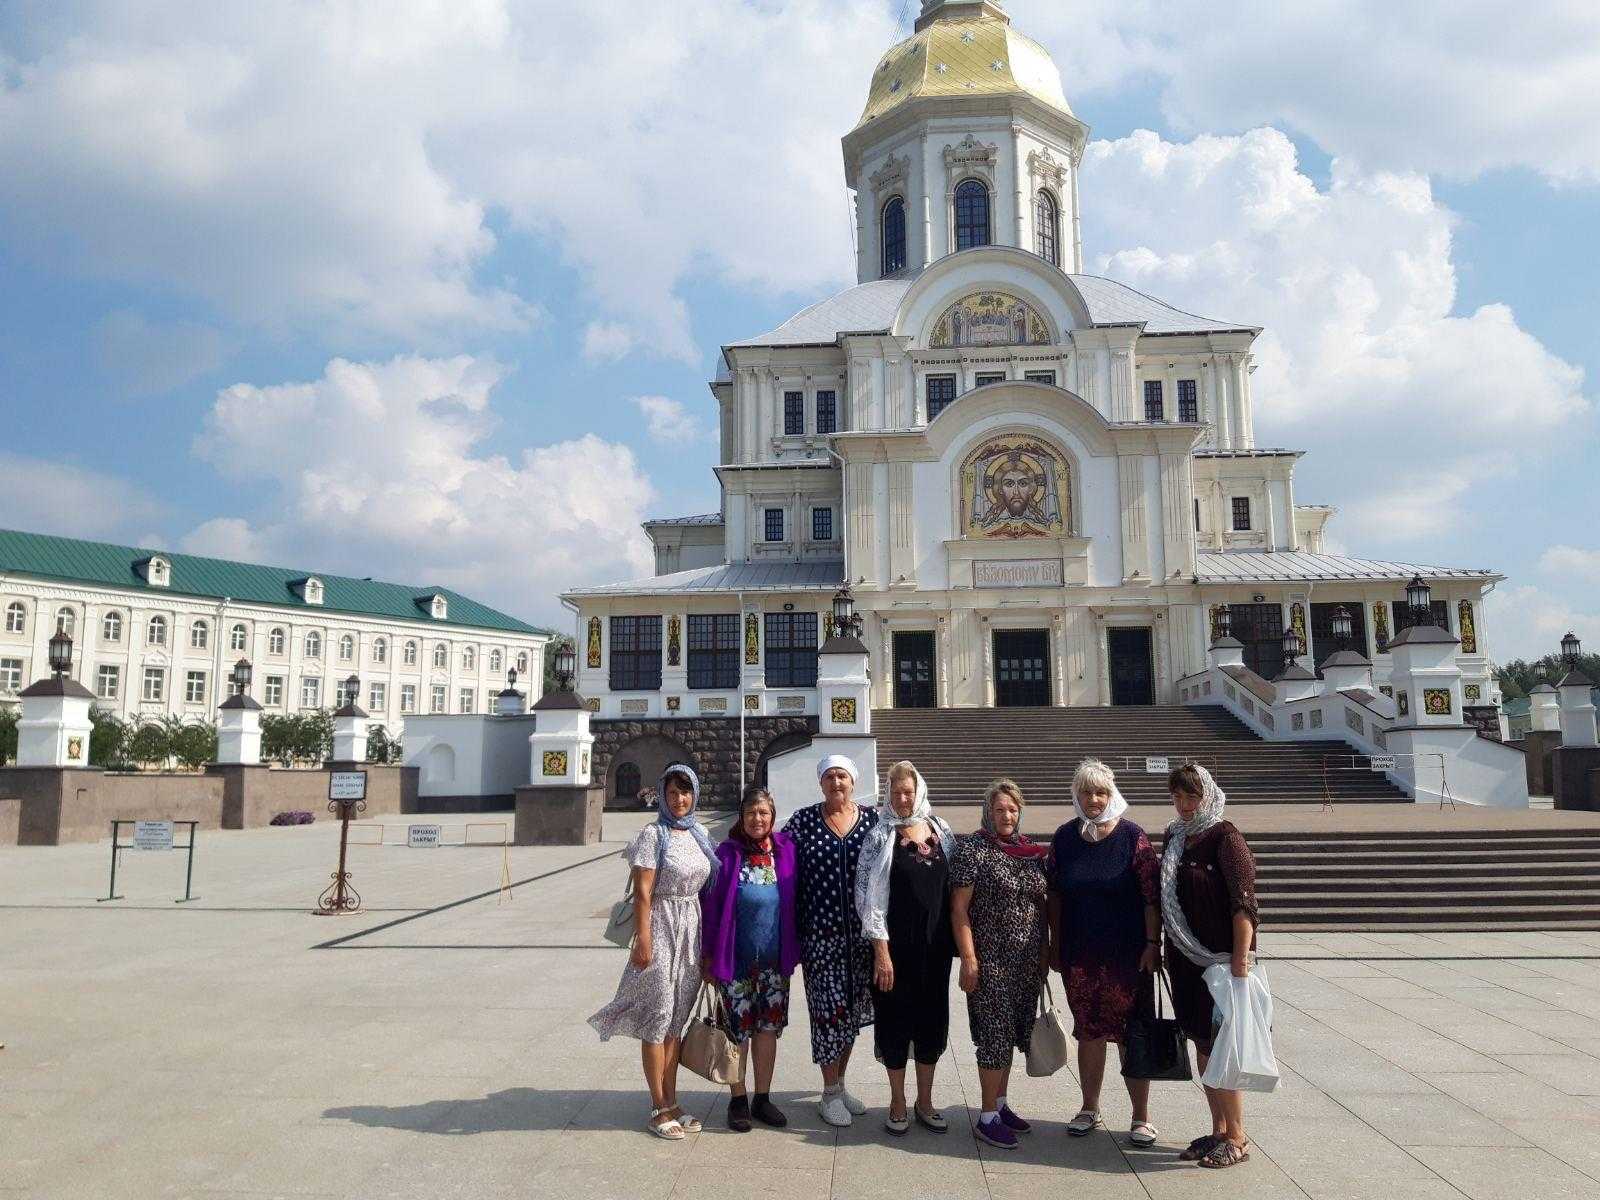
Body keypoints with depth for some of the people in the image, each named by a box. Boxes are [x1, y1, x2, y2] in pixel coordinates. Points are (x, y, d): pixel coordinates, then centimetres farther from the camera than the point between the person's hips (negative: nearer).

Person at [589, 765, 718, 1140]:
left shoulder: (700, 834, 9)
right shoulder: (654, 834, -9)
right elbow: (642, 891, -13)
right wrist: (643, 939, -18)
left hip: (692, 929, 6)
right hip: (661, 928, -6)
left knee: (677, 1018, 12)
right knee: (657, 1016, 1)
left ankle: (671, 1102, 22)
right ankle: (659, 1109, 10)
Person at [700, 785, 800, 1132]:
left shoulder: (786, 849, -1)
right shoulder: (727, 853, -7)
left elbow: (795, 902, 7)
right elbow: (711, 904, -4)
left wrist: (795, 949, 7)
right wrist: (709, 955, -5)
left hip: (775, 960, 3)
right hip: (736, 959, -2)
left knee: (768, 1027, 11)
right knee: (738, 1029, 6)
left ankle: (762, 1098, 26)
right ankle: (738, 1100, 22)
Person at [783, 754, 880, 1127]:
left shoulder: (872, 820, 2)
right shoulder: (803, 820, -2)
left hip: (861, 932, 3)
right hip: (820, 932, -2)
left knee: (852, 1010, 12)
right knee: (828, 1009, -1)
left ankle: (839, 1084, 29)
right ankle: (830, 1094, 14)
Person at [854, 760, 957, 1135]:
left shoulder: (940, 831, 6)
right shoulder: (881, 836, -6)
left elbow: (954, 886, 12)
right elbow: (869, 894, -9)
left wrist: (955, 941, 7)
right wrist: (881, 950, -14)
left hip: (935, 943, 4)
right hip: (896, 943, -4)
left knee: (933, 1019, 11)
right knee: (896, 1020, 5)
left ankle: (925, 1101, 26)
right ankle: (897, 1103, 21)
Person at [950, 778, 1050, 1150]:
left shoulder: (1032, 851, 8)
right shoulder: (972, 849, -9)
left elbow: (1041, 905, 15)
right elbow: (959, 909, -11)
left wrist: (1045, 952, 12)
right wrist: (968, 958, -15)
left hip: (1028, 962, 6)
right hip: (990, 961, -6)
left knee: (1013, 1034, 14)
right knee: (996, 1035, -3)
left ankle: (1000, 1103, 28)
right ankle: (988, 1117, 7)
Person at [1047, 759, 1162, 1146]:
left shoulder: (1132, 836, -7)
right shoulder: (1064, 837, 3)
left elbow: (1152, 896, -7)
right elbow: (1054, 896, 8)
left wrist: (1153, 943, -12)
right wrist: (1055, 946, 7)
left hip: (1127, 954, -3)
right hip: (1078, 956, 3)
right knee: (1088, 1032, 13)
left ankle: (1141, 1117, 14)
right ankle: (1089, 1109, 26)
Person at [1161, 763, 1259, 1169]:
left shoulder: (1224, 836, -12)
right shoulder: (1174, 838, 10)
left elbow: (1244, 900, -18)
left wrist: (1241, 957, -23)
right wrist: (1163, 949, 14)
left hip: (1220, 958, -7)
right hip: (1185, 957, 7)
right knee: (1201, 1044, 13)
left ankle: (1237, 1137, 13)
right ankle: (1218, 1130, 24)